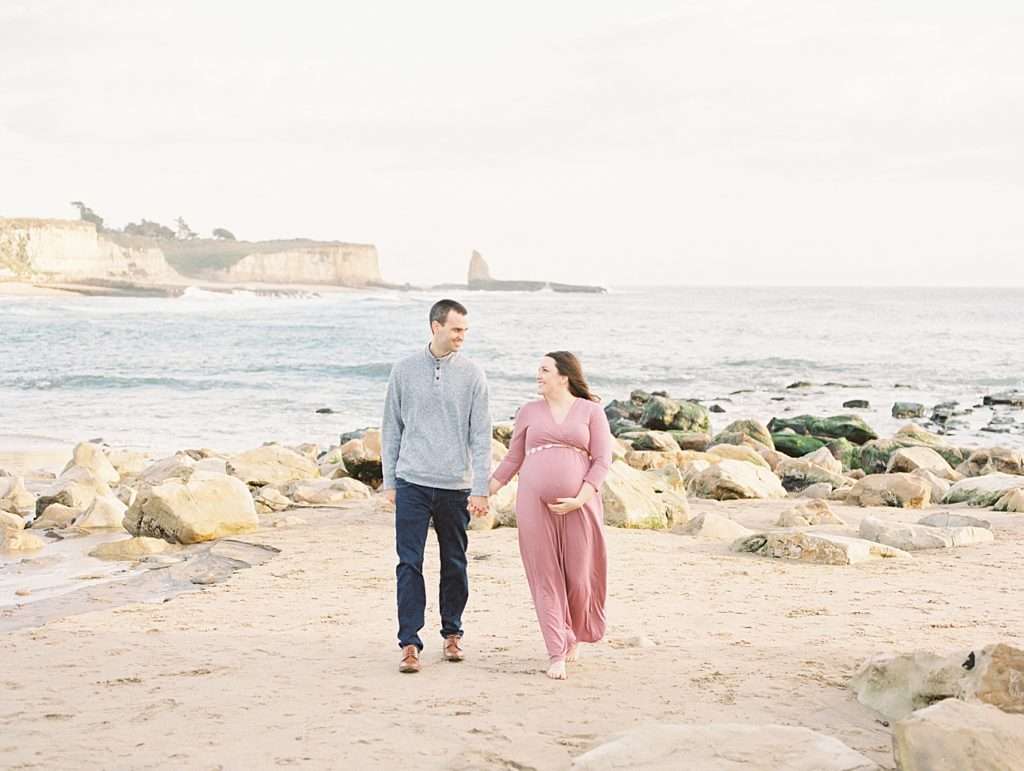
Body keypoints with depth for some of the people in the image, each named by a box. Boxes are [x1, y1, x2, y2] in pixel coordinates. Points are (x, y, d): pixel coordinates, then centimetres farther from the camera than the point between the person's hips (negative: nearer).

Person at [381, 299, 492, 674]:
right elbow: (391, 428, 9)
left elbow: (481, 435, 0)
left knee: (455, 565, 9)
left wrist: (481, 489, -5)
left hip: (456, 486, 0)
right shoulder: (404, 371, 3)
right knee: (409, 563, -5)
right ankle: (410, 643, -3)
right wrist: (389, 481, 7)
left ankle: (452, 633, 24)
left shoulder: (472, 375, 1)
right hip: (412, 482, 0)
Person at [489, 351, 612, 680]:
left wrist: (579, 500, -12)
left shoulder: (590, 411, 6)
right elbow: (513, 460, 17)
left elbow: (602, 461, -1)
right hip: (535, 503, 2)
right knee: (546, 578, -1)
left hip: (579, 505, -1)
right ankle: (556, 655, 2)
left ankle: (574, 635, 30)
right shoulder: (529, 412, 13)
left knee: (579, 577, 2)